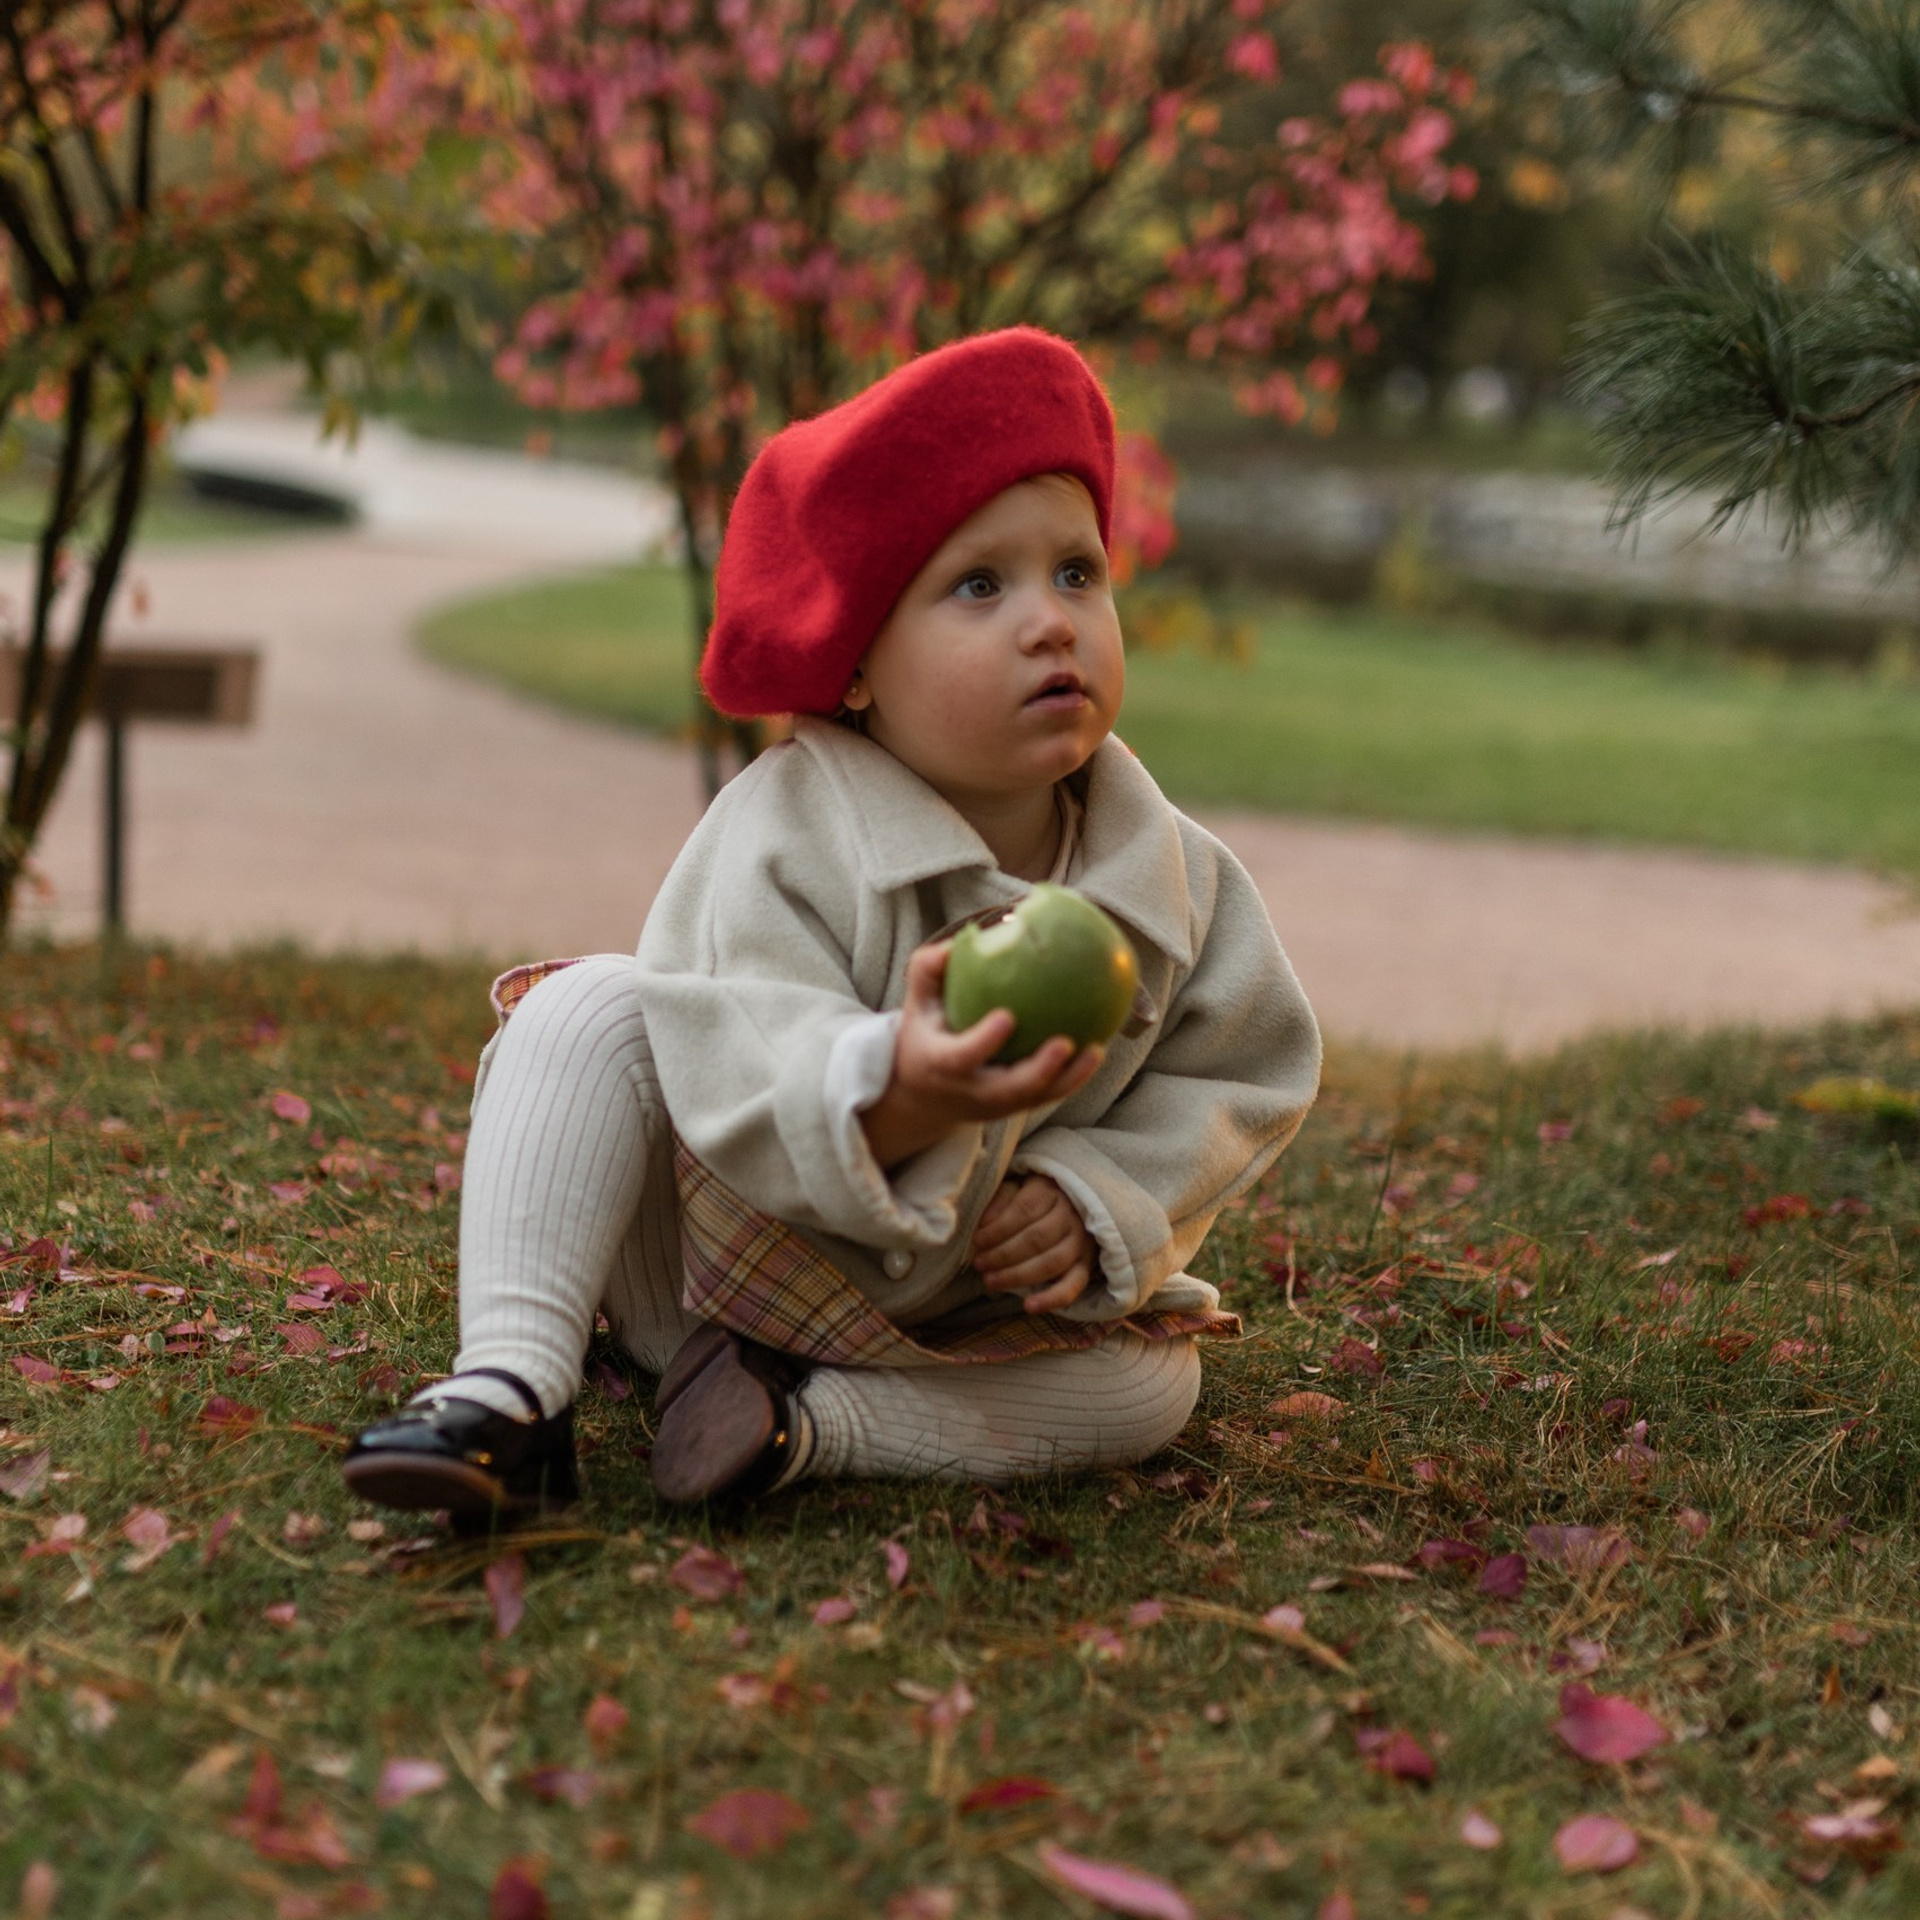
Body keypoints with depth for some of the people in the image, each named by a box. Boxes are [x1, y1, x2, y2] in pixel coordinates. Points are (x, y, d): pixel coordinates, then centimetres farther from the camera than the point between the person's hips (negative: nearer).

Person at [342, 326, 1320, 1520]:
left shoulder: (1171, 879, -12)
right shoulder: (781, 840, -24)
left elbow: (1242, 1080, -6)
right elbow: (746, 1075, -36)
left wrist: (1098, 1203, -23)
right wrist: (885, 1092, -57)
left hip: (954, 1317, 3)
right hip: (708, 1266, -3)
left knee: (1155, 1387, -19)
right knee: (592, 1007, -24)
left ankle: (804, 1424, -22)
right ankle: (511, 1383, -31)